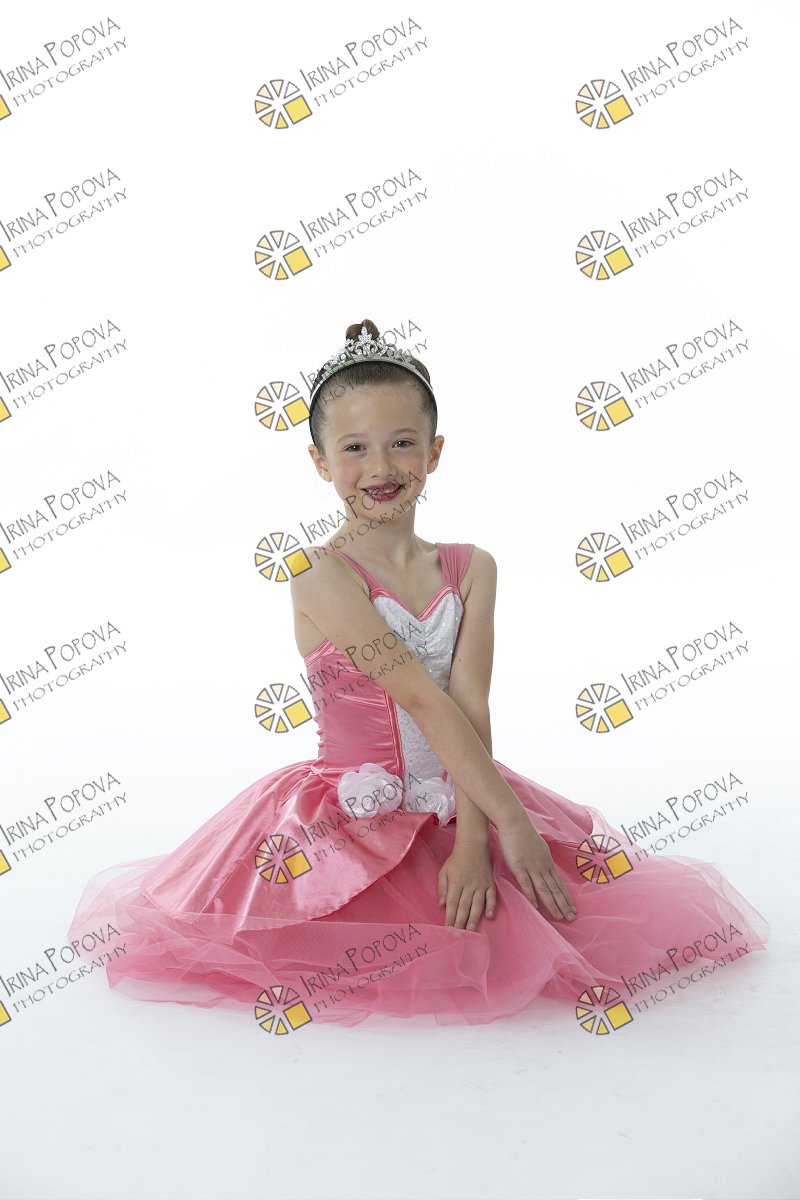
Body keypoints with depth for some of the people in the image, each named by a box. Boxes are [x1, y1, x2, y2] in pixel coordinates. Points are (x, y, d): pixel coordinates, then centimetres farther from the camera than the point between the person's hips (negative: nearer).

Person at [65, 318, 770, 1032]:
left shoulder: (471, 568, 1)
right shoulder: (319, 572, -14)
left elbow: (470, 707, -8)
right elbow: (422, 698, -20)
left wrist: (472, 841, -19)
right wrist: (509, 818, -22)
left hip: (460, 805, 4)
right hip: (351, 818, -3)